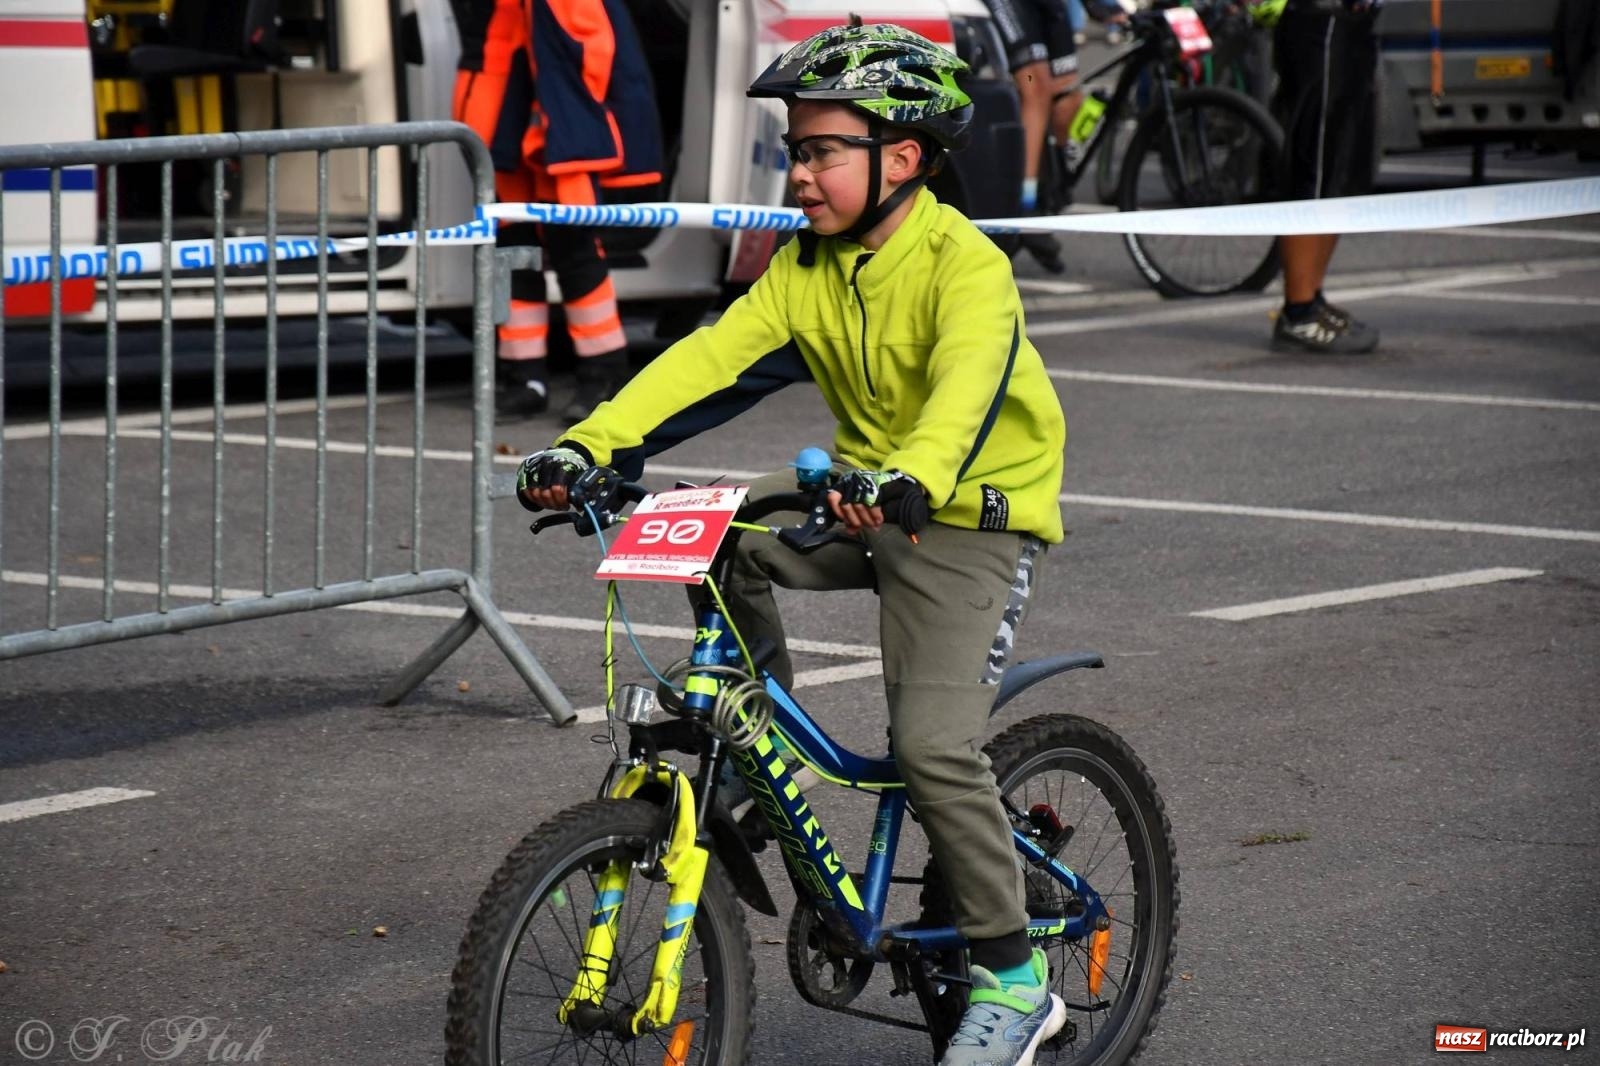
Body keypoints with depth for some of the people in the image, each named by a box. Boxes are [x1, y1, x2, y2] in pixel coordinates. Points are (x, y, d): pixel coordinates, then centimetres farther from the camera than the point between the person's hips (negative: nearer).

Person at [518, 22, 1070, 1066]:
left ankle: (1014, 978, -4)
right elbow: (711, 360, -9)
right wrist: (590, 446, -22)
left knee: (934, 745, -20)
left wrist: (909, 478, -59)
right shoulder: (806, 269, 1)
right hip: (862, 497, 7)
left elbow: (968, 384, -38)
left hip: (975, 519, -7)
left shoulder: (966, 265, -20)